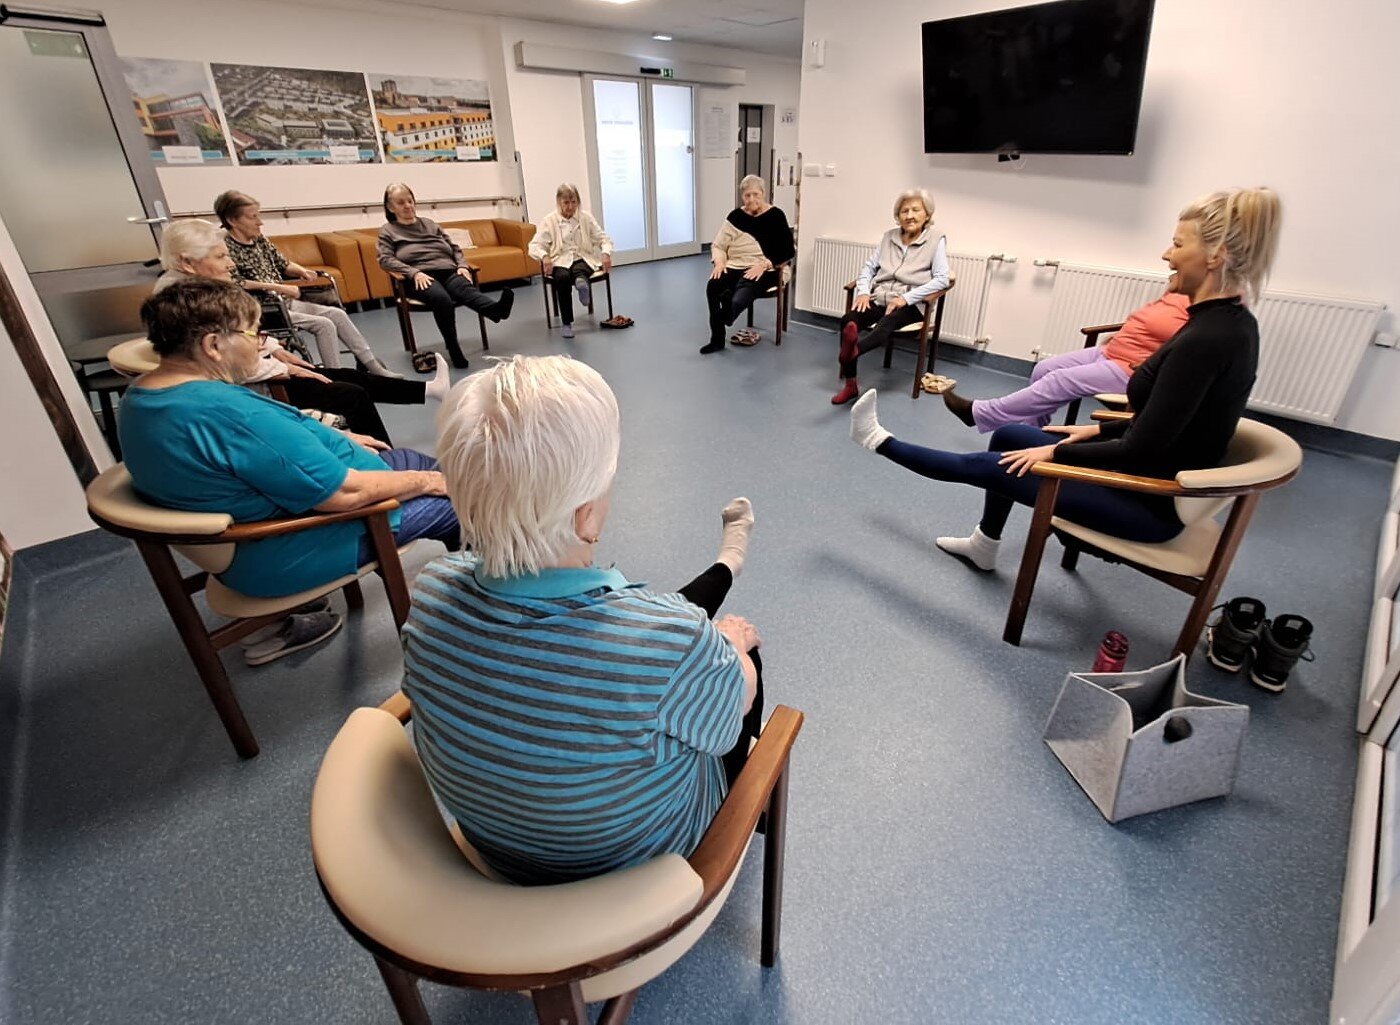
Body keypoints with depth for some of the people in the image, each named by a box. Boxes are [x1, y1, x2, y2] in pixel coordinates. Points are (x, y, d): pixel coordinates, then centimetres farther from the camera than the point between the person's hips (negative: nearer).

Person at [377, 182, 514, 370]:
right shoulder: (387, 231, 19)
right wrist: (414, 273, -14)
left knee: (467, 289, -34)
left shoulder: (429, 224, 31)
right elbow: (385, 260, 4)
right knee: (441, 298, -39)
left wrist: (462, 265, 3)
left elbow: (454, 247, 26)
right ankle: (453, 350, -43)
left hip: (449, 271, 3)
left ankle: (497, 310, -65)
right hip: (422, 277, -3)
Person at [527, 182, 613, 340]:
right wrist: (544, 256, -27)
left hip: (582, 259, 1)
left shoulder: (586, 217, 9)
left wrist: (606, 253, -18)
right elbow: (534, 246, -3)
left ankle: (581, 283, -72)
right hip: (560, 261, -1)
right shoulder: (549, 220, 4)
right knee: (562, 277, -35)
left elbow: (603, 238, 7)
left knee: (578, 271, -36)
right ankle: (567, 323, -31)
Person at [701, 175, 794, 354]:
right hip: (734, 267, 4)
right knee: (713, 287, -30)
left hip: (762, 271, -3)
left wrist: (764, 265, -16)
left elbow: (787, 251, -3)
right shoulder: (735, 216, 12)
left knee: (738, 300, -36)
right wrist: (719, 262, -8)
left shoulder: (775, 216, 2)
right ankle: (717, 339, -22)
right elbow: (718, 245, 14)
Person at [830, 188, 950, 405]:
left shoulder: (936, 239, 3)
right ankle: (850, 384, -30)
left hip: (910, 304, -4)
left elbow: (941, 279, -6)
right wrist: (863, 292, -4)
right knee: (848, 320, -27)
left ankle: (854, 350, -70)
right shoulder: (889, 236, 17)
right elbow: (869, 266, 17)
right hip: (879, 298, 4)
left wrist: (906, 298, -18)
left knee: (887, 322, -39)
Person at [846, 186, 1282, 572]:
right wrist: (1099, 430, 12)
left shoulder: (1206, 339, -27)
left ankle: (880, 442, 15)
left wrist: (1055, 452, -14)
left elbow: (1139, 451, -25)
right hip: (1159, 477, 9)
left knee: (984, 466, -4)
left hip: (1151, 502, -9)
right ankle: (984, 544, 30)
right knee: (1009, 435, 16)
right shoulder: (1229, 322, 3)